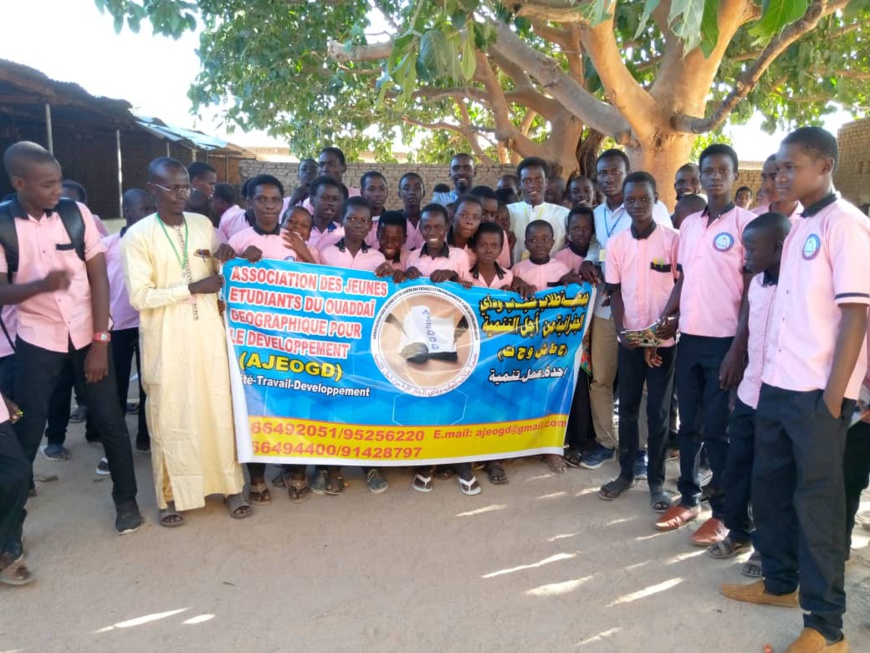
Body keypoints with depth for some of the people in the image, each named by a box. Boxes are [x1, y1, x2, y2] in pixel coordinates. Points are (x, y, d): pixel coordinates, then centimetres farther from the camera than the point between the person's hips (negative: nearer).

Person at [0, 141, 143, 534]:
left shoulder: (77, 213, -6)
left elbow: (99, 279, -5)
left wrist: (100, 342, -9)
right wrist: (41, 284, -30)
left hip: (87, 333, 1)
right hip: (37, 339, 0)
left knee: (110, 420, 4)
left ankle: (126, 499, 22)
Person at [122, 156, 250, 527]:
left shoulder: (203, 225, 7)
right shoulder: (138, 236, -6)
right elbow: (140, 297, -13)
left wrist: (226, 257, -5)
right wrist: (192, 287, -17)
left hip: (208, 330, 4)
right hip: (166, 338, -3)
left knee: (219, 407, 7)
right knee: (170, 414, 5)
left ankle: (229, 484, 19)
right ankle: (171, 494, 20)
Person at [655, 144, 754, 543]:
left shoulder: (747, 222, -6)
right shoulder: (689, 224, 11)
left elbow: (751, 292, -9)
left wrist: (738, 349, -14)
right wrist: (664, 321, 2)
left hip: (724, 342, -5)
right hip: (689, 339, 5)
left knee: (717, 429, 2)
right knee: (689, 424, 12)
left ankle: (722, 512, 16)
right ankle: (688, 498, 26)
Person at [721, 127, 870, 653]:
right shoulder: (798, 228, 14)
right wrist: (770, 371, 12)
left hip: (817, 391, -7)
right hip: (777, 384, 8)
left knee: (816, 500, 2)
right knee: (770, 484, 16)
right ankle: (780, 582, 35)